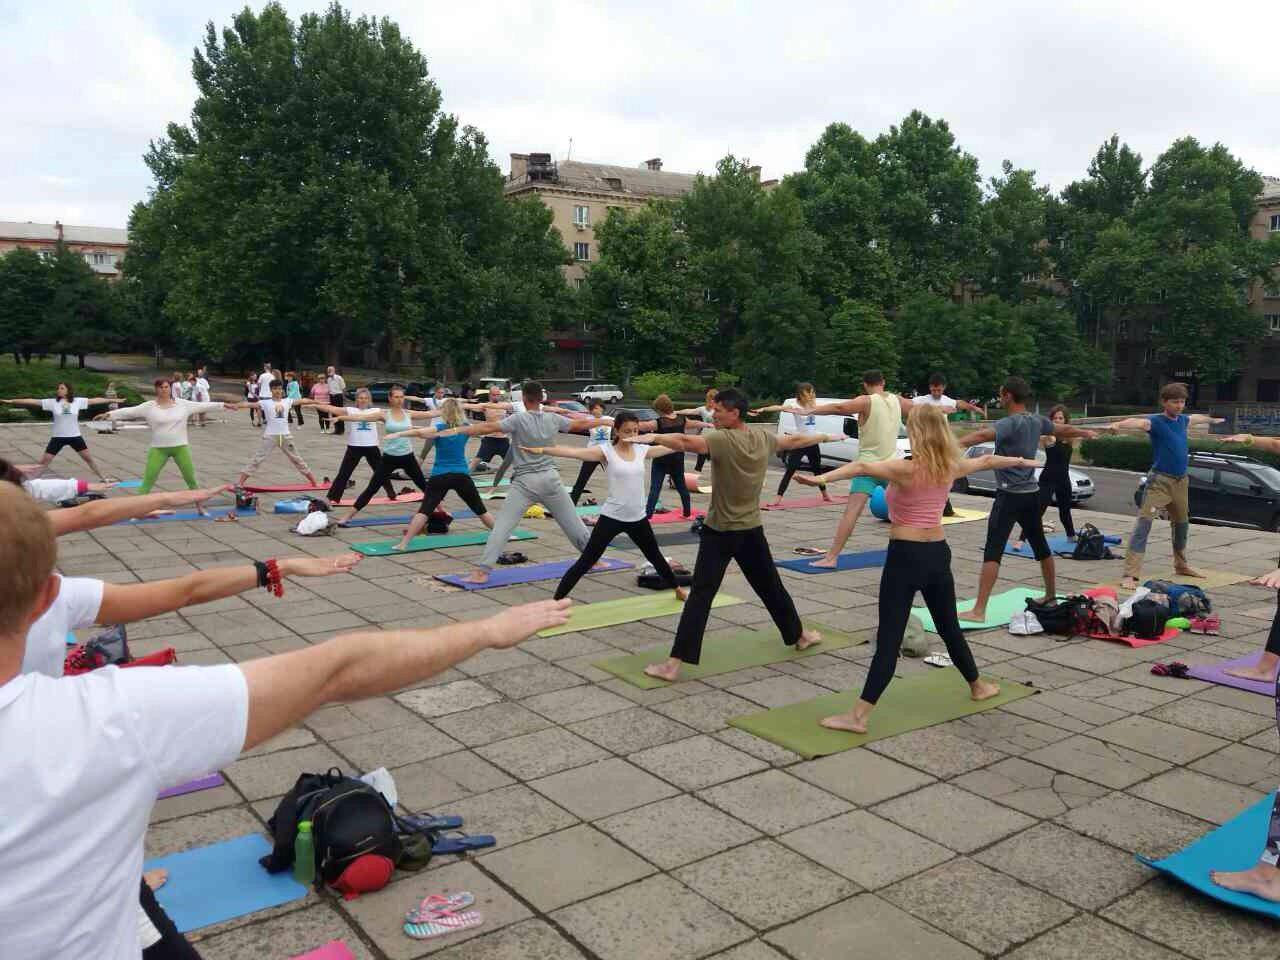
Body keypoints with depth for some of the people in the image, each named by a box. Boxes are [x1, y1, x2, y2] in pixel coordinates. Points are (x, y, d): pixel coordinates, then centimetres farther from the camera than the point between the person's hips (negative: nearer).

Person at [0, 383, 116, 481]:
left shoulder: (78, 401, -5)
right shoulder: (52, 402, -7)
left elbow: (95, 400, -2)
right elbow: (33, 401, -11)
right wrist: (11, 401, -16)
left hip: (75, 436, 0)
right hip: (58, 437, 0)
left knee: (89, 459, 8)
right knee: (43, 462, 0)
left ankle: (103, 478, 21)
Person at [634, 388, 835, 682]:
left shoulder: (723, 440, -19)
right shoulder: (763, 437, 3)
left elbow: (686, 442, -37)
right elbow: (793, 441, 22)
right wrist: (824, 437, 40)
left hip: (720, 531, -6)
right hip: (752, 529, 6)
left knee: (700, 595, -9)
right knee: (771, 587, 24)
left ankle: (674, 664, -13)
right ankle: (800, 635, 42)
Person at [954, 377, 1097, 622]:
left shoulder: (1009, 423, -16)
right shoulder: (1037, 421, 8)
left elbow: (983, 435, -36)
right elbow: (1064, 430, 28)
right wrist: (1086, 433, 49)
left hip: (1009, 496, -8)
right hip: (1031, 494, 8)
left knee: (993, 551, -13)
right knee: (1040, 545, 22)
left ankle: (978, 611, -19)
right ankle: (1051, 595, 38)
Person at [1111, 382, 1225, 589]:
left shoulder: (1182, 420, 9)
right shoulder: (1155, 421, -12)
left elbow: (1197, 417, 33)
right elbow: (1138, 422, -35)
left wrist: (1213, 420, 55)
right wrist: (1119, 424, -57)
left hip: (1181, 481, 8)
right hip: (1160, 481, -8)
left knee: (1182, 524, 23)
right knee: (1143, 523, -17)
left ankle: (1181, 565, 44)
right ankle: (1130, 575, -23)